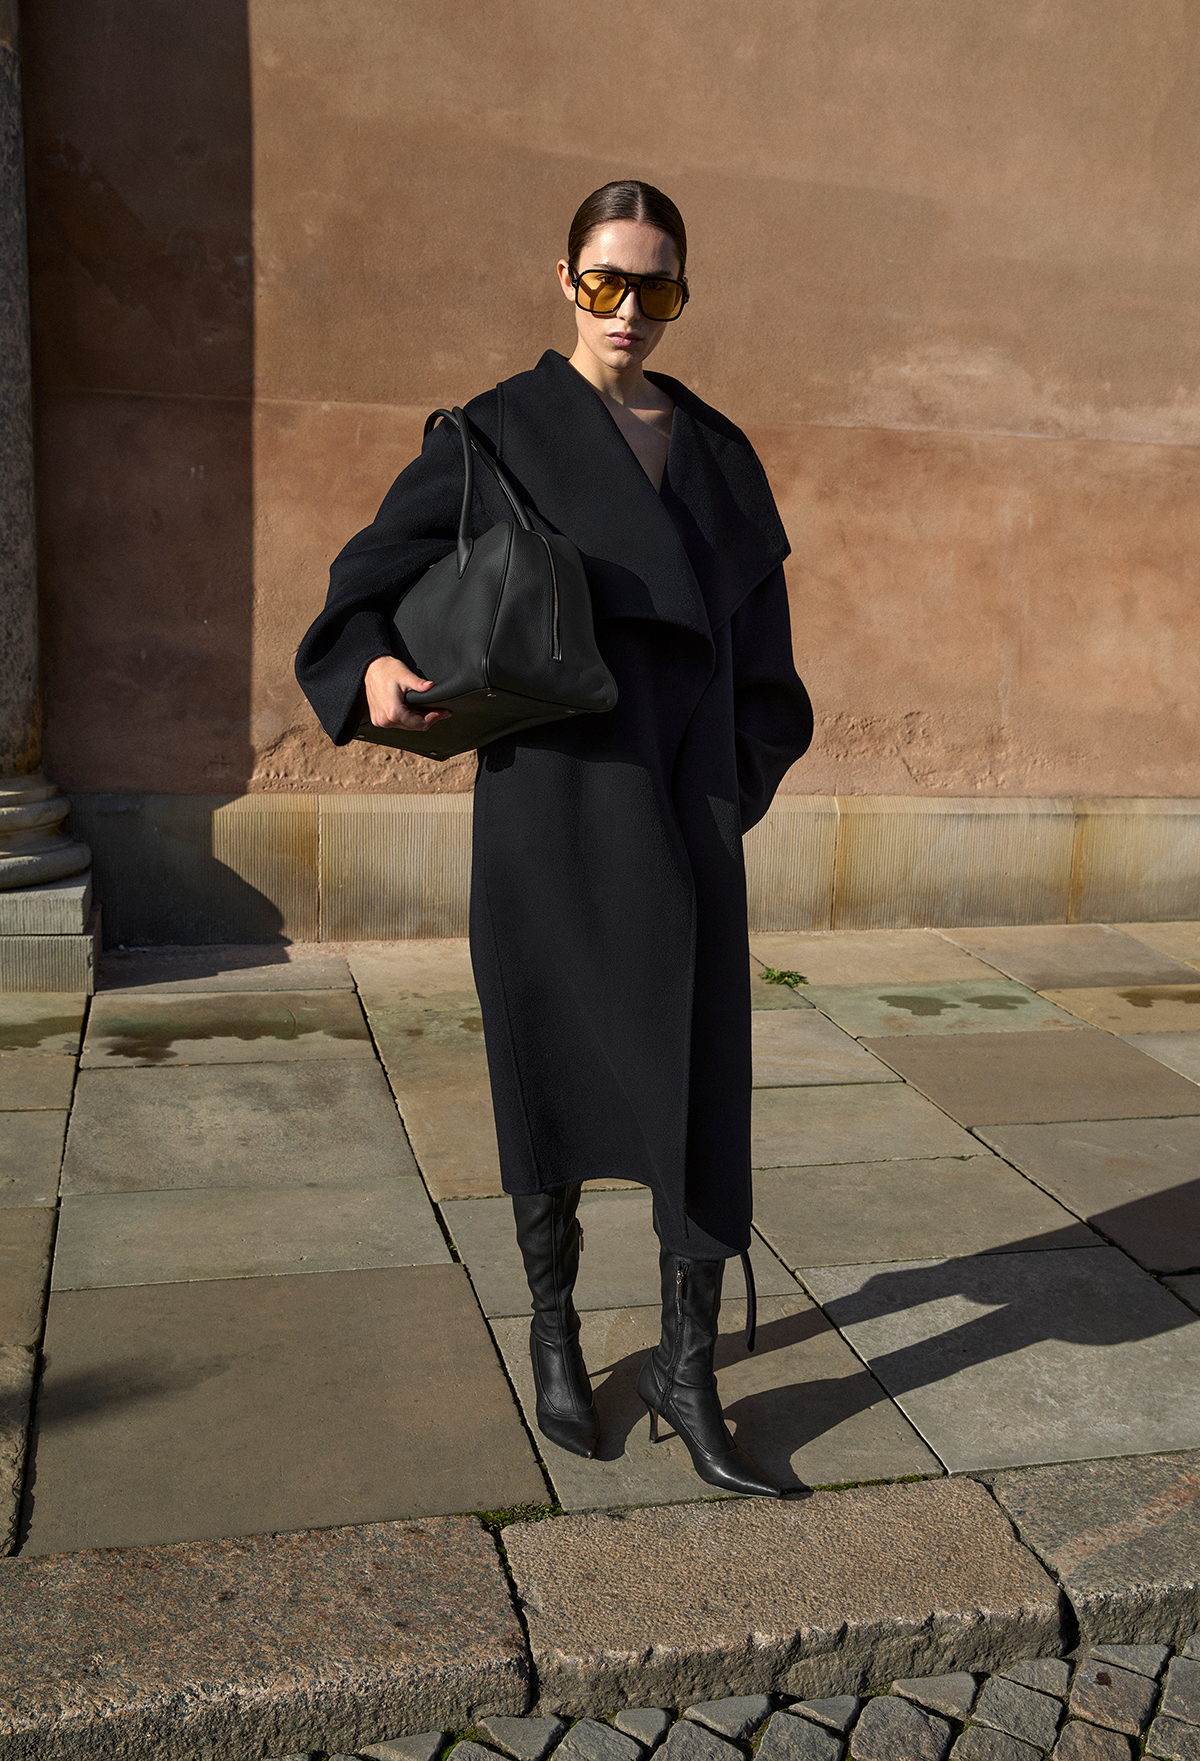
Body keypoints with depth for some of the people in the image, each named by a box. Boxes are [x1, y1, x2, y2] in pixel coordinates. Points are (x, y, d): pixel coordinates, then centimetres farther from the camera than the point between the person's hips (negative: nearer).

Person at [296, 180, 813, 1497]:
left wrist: (746, 780, 10)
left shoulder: (716, 451, 15)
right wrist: (376, 663, -19)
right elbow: (377, 571, 1)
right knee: (556, 1061, 5)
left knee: (702, 1075, -2)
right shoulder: (498, 432, 4)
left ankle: (685, 1371, 10)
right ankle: (552, 1328, 26)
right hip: (555, 775, -3)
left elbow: (754, 633, 18)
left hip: (684, 787, 3)